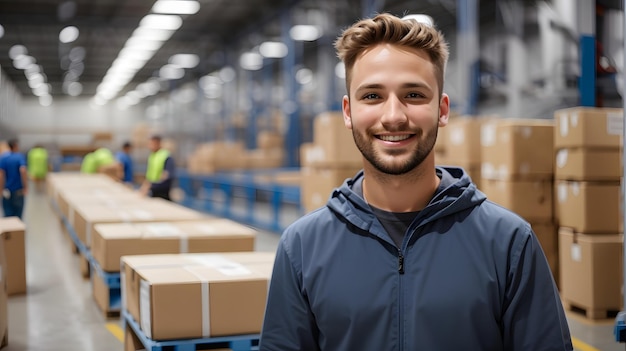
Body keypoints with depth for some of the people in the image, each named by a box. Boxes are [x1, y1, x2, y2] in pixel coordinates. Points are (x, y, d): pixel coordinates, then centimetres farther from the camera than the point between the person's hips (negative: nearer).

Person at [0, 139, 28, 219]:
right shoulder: (20, 157, -9)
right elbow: (23, 171, -23)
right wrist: (25, 186, -15)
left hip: (7, 192, 2)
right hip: (18, 191, -2)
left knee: (8, 215, 5)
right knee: (18, 215, 7)